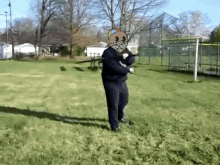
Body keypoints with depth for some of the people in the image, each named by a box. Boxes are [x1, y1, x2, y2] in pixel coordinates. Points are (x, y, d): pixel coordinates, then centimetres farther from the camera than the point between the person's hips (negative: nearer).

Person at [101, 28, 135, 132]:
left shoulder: (124, 51, 6)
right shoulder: (107, 53, -17)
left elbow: (132, 60, -10)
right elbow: (115, 67, -26)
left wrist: (126, 57, -31)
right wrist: (128, 70, -17)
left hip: (122, 82, 7)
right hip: (111, 83, -6)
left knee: (124, 102, 18)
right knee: (113, 105, -4)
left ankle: (120, 117, 45)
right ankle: (114, 125, 11)